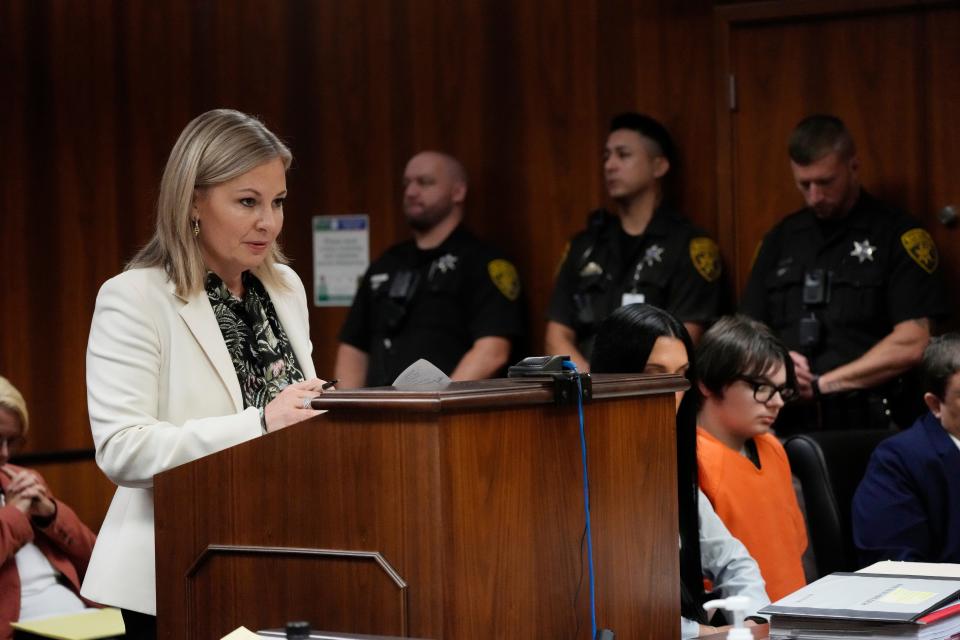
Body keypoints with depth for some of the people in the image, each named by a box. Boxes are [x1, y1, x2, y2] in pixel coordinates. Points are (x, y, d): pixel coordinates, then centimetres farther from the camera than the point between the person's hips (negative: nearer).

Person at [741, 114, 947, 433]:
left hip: (866, 426, -4)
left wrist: (822, 383, -10)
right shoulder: (782, 238, 17)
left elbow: (911, 344, -8)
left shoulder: (898, 235, 1)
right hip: (789, 424, 4)